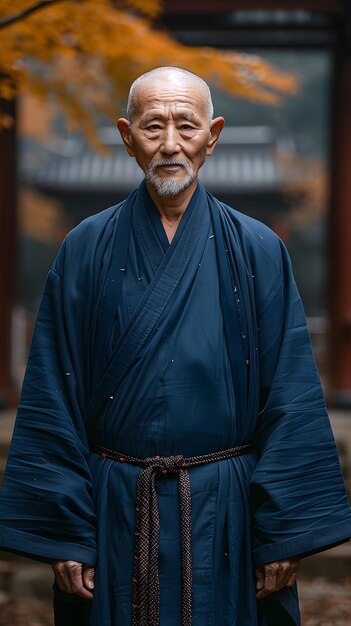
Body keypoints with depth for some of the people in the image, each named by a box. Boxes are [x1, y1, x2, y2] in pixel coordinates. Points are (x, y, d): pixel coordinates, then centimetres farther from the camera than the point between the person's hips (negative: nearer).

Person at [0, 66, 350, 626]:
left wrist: (288, 531, -7)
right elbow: (53, 402, 0)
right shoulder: (87, 251, 1)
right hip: (115, 514, 0)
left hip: (227, 515, 0)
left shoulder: (257, 252, 0)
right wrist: (63, 531, -5)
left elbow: (291, 400, -2)